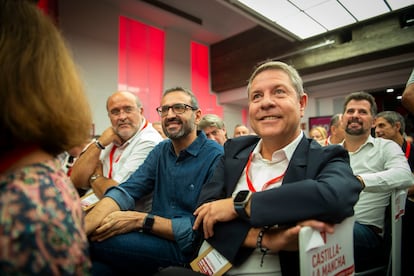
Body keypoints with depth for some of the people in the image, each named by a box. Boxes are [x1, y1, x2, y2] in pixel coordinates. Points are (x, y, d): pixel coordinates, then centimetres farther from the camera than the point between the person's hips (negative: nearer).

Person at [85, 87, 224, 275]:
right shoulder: (161, 151, 7)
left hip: (188, 251, -5)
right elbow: (125, 191, -5)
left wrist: (141, 220, -22)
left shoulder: (217, 157, -14)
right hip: (158, 241, 5)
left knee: (89, 242, -18)